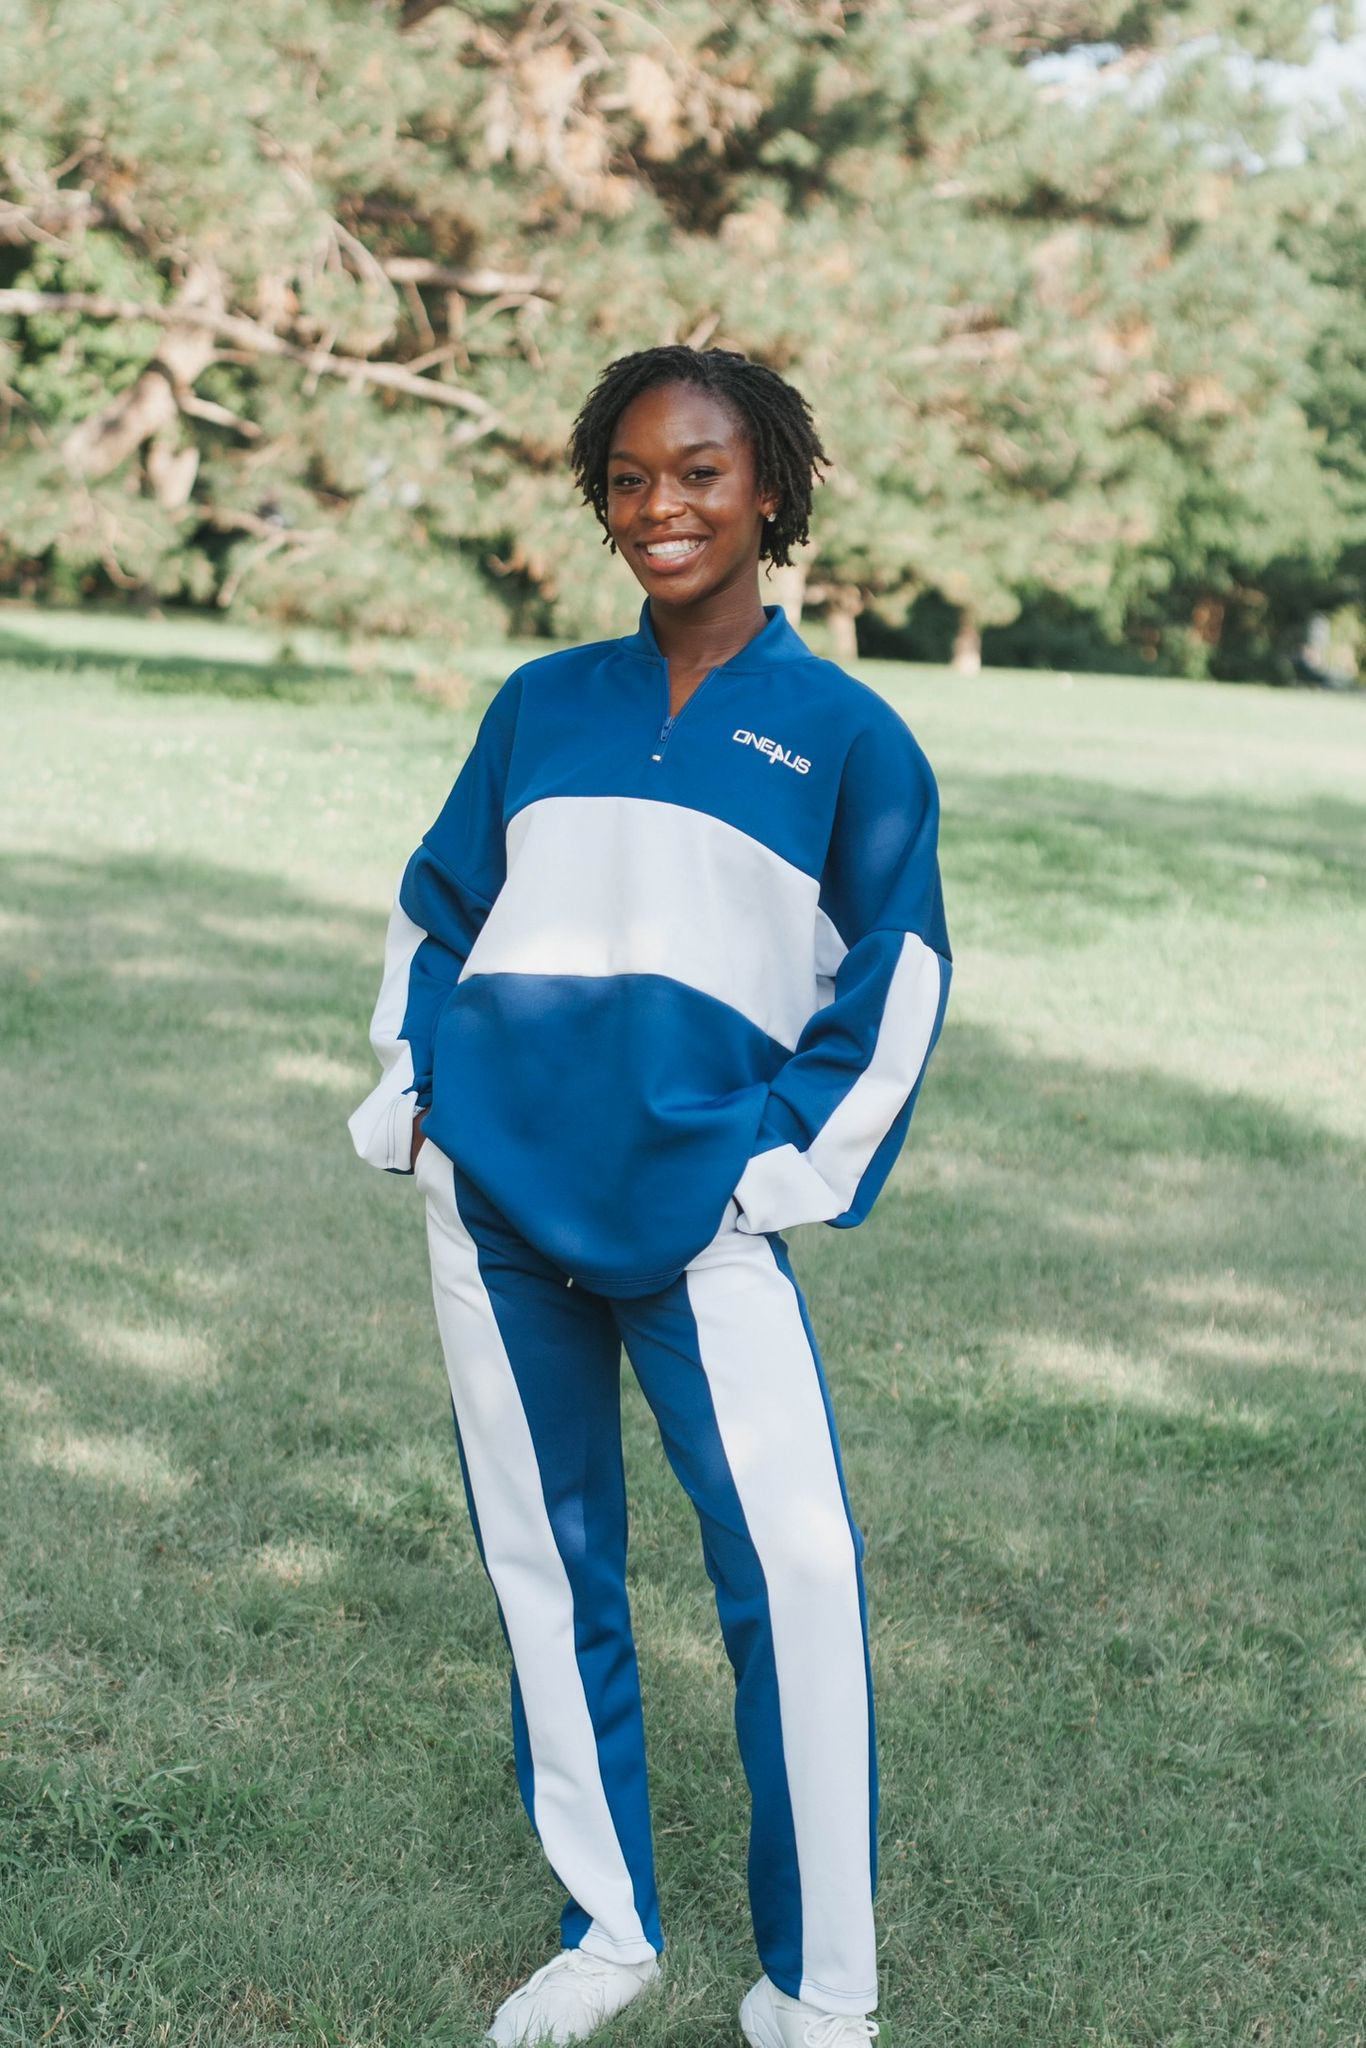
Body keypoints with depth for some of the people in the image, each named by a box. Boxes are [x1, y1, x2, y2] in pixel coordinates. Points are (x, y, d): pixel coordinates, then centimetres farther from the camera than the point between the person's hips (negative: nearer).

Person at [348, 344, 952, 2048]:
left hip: (699, 1207, -3)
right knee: (544, 1562, 8)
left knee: (792, 1566, -15)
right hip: (491, 1190, 4)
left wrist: (796, 1167, -1)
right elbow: (431, 909, 20)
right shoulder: (541, 706, 13)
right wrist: (408, 1090, 8)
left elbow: (896, 979, 7)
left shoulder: (845, 734, 6)